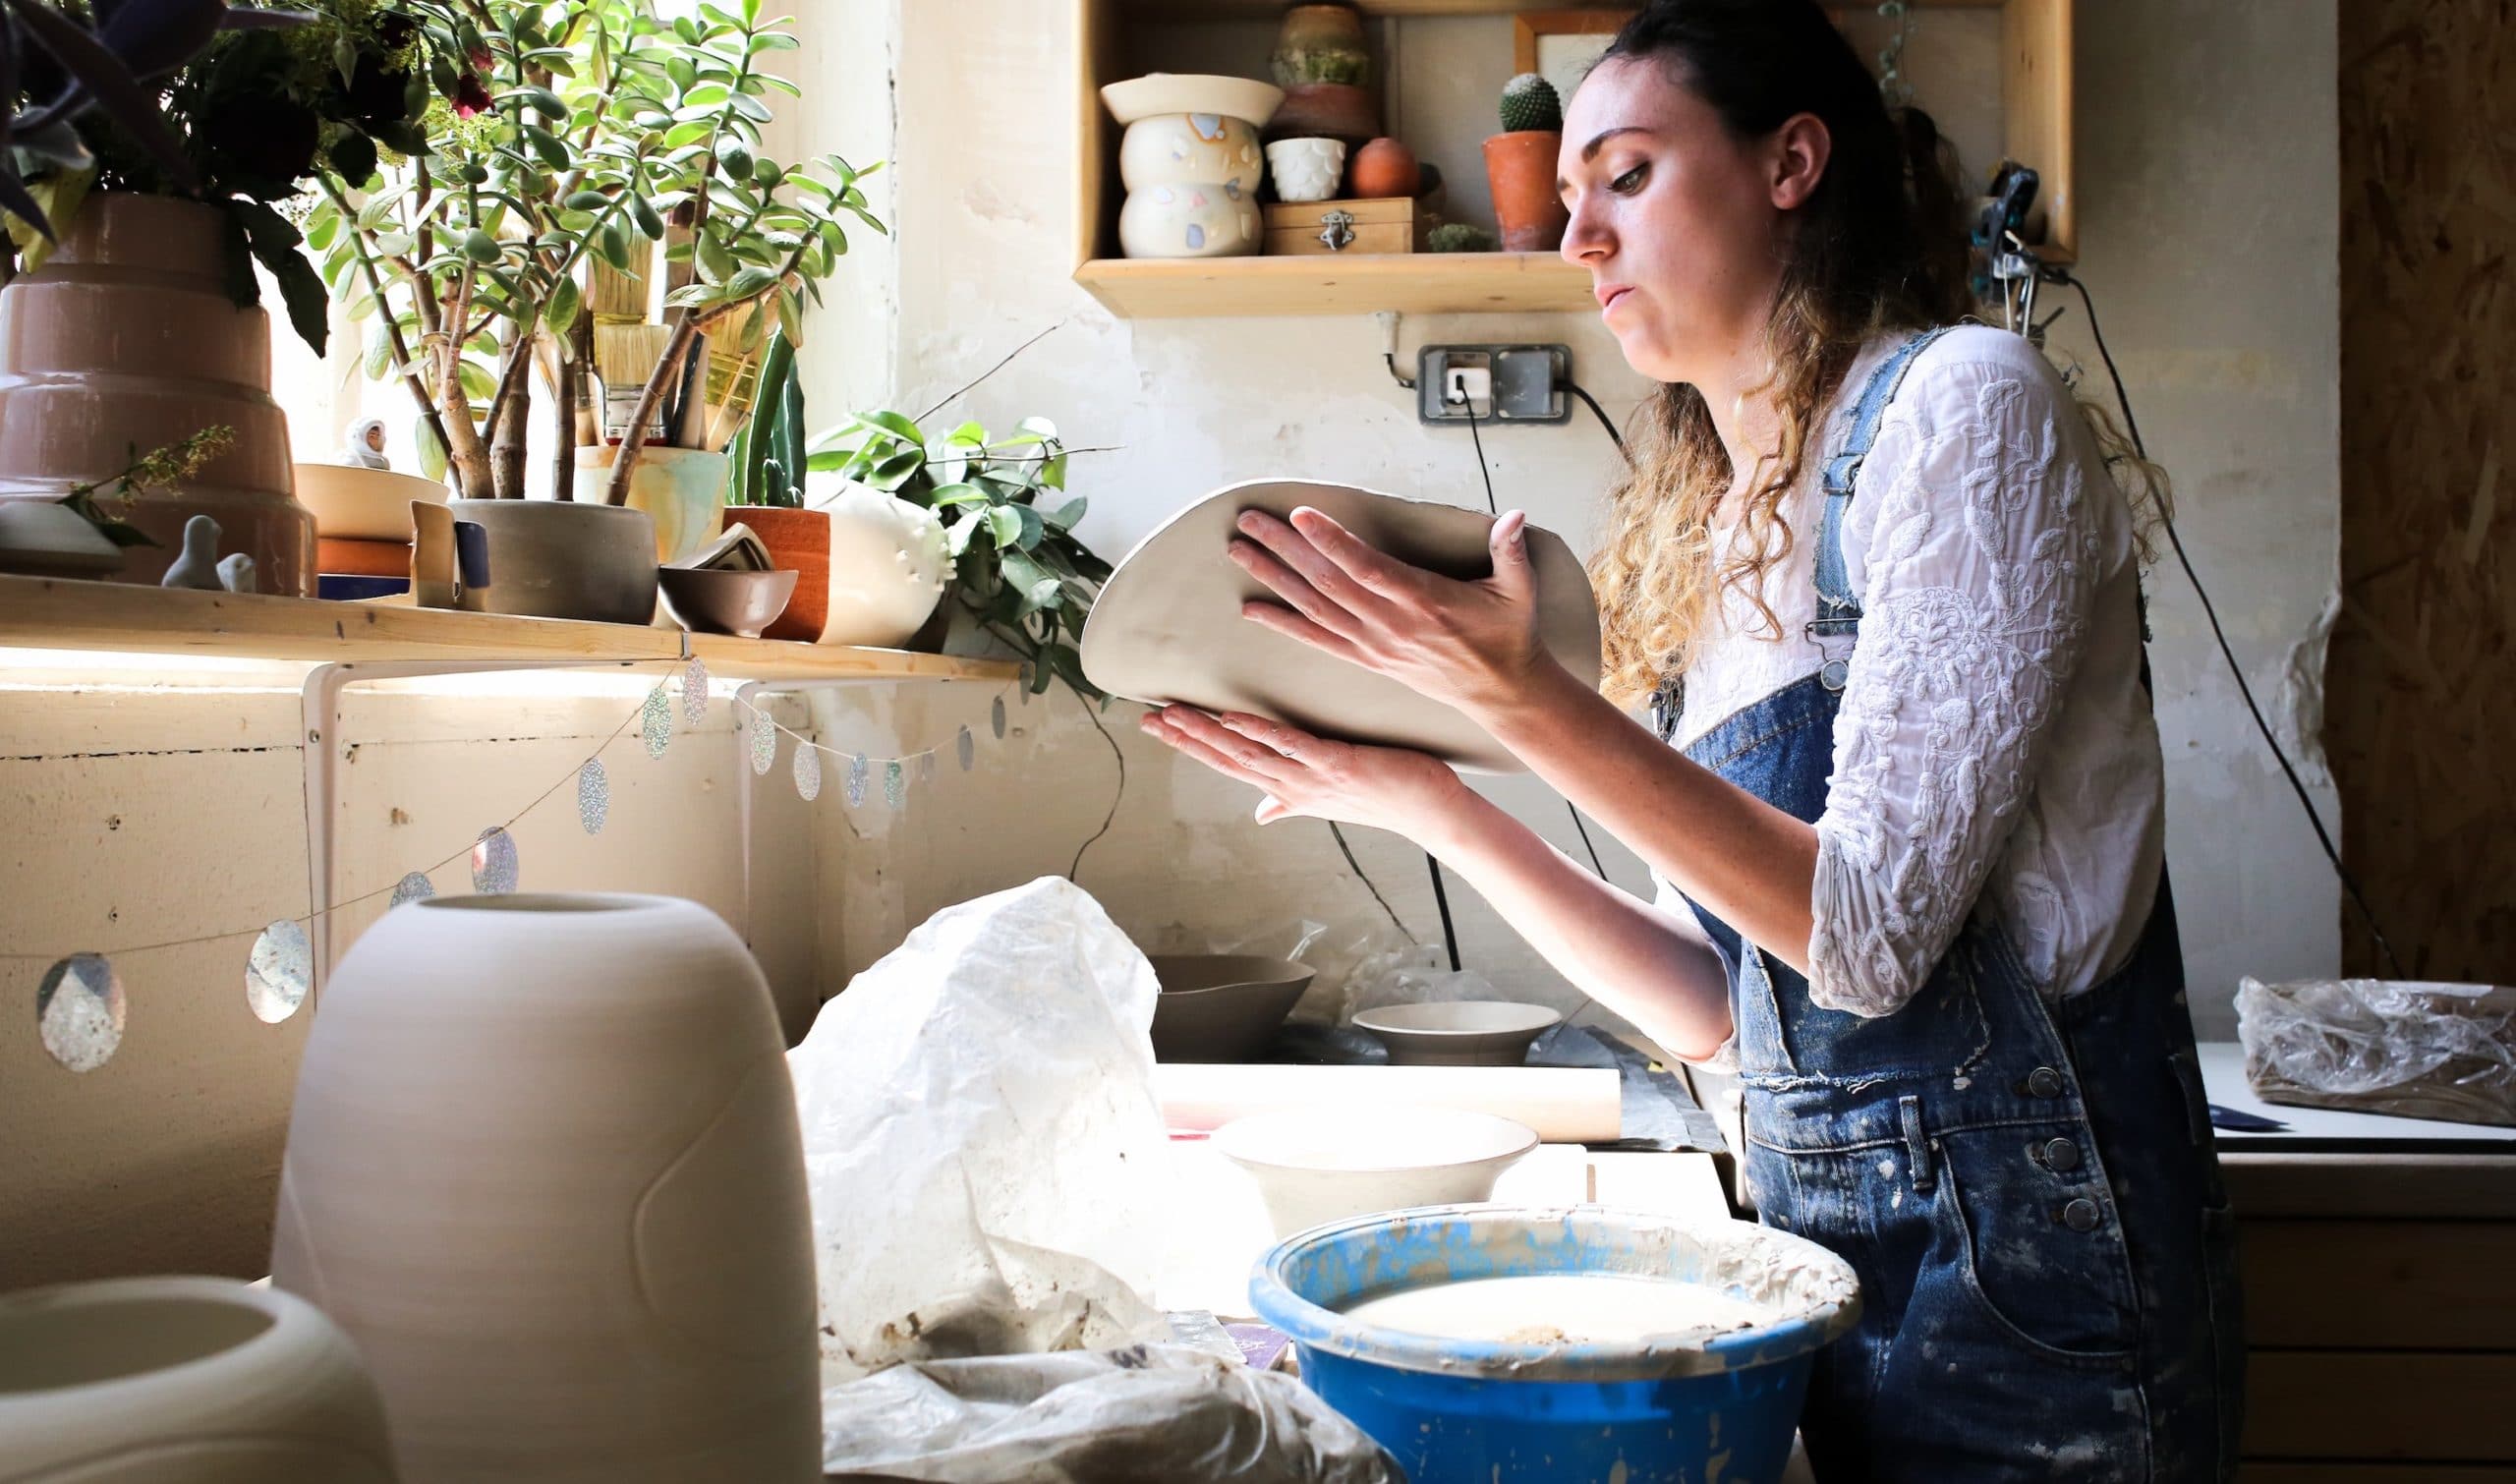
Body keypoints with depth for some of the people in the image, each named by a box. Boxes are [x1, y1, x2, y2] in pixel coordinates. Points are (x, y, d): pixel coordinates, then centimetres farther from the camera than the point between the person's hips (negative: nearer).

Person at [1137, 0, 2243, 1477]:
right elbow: (1717, 1007, 5)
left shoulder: (1963, 401, -12)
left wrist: (1529, 700, -25)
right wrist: (1433, 802, -2)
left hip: (2018, 1265, -6)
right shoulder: (1707, 526, 9)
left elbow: (1871, 932, -20)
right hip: (1821, 1242, 7)